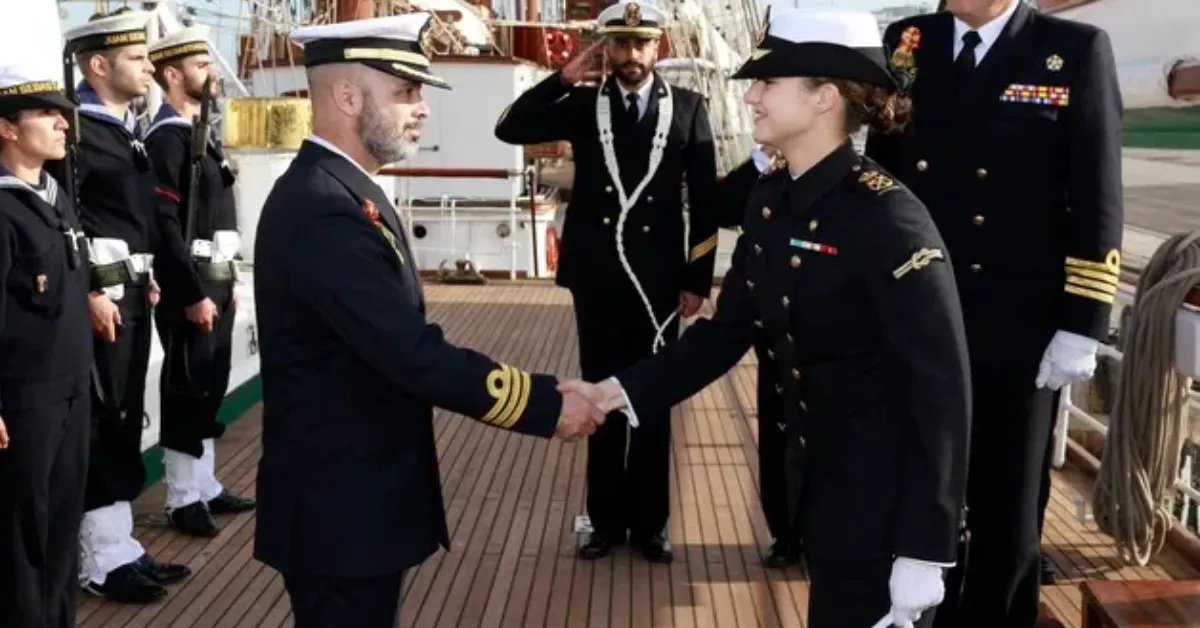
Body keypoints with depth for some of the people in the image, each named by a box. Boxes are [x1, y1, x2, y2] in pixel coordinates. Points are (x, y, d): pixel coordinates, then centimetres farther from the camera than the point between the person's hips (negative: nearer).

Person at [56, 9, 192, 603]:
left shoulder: (127, 128, 15)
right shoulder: (76, 130, -13)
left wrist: (146, 276, 15)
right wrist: (90, 293, -21)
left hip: (132, 293, 9)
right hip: (100, 297, -9)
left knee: (126, 421, 13)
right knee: (101, 426, -2)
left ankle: (119, 546, 23)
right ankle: (101, 560, 8)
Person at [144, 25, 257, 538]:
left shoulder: (201, 134, 15)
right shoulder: (166, 139, -14)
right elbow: (165, 226, -21)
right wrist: (194, 294, -21)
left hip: (215, 279, 9)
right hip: (191, 285, -9)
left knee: (211, 386, 15)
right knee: (187, 389, -1)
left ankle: (205, 485, 26)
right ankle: (183, 498, 10)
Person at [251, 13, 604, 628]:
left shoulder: (341, 191, 9)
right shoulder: (322, 210, -24)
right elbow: (415, 356, -27)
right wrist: (546, 404, -20)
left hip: (358, 495, 10)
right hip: (340, 508, -10)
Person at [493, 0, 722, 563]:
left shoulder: (688, 108, 1)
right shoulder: (583, 104, 3)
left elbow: (705, 199, 1)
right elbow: (510, 130, -5)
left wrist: (698, 279, -2)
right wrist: (564, 78, -11)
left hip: (657, 279, -1)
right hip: (596, 277, 1)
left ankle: (648, 522, 23)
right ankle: (607, 520, 23)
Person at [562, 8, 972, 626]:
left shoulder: (886, 215, -22)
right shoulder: (769, 199, 0)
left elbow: (941, 388, -22)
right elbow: (726, 331, 5)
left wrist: (923, 551, -21)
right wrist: (619, 390, -7)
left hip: (888, 491, -7)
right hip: (813, 473, 7)